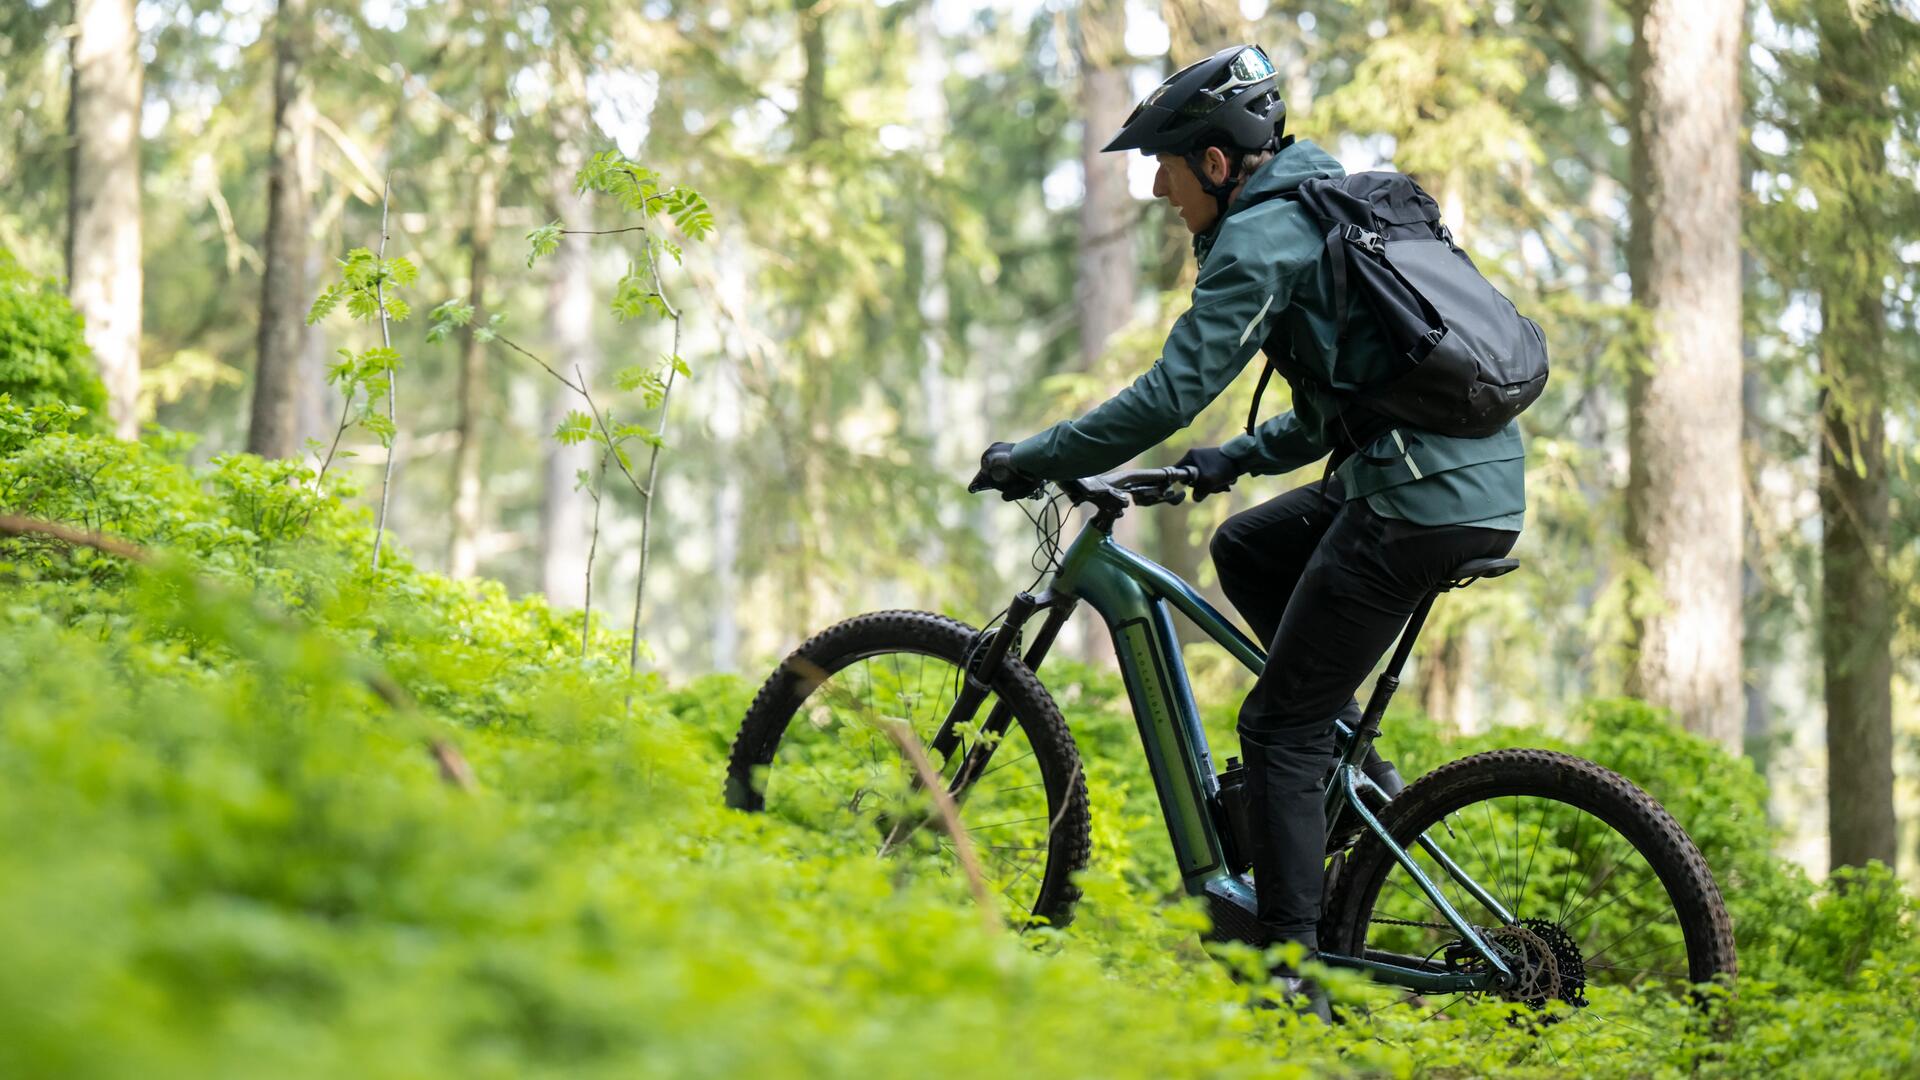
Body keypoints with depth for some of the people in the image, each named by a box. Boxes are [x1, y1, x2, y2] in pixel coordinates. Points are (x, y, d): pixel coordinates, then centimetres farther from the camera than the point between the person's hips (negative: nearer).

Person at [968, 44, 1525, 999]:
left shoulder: (1261, 238, -8)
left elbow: (1170, 394, -14)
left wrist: (1031, 460, -4)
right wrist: (1237, 459, 29)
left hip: (1424, 501, -9)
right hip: (1484, 481, 9)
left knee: (1278, 726, -2)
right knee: (1245, 550, 26)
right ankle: (1349, 766, 19)